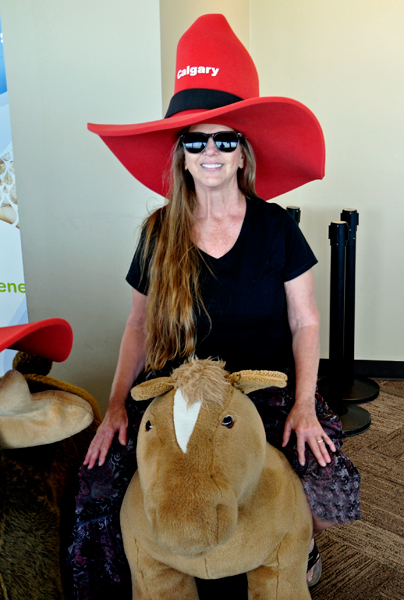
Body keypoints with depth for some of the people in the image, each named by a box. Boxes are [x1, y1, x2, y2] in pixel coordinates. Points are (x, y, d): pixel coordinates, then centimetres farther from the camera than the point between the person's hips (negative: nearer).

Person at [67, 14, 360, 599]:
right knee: (100, 483, -20)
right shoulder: (158, 233, 1)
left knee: (333, 491, -23)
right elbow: (139, 324, 7)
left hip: (269, 386, 0)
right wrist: (117, 403, -3)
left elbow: (305, 322, 1)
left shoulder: (276, 228, -3)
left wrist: (303, 403, -11)